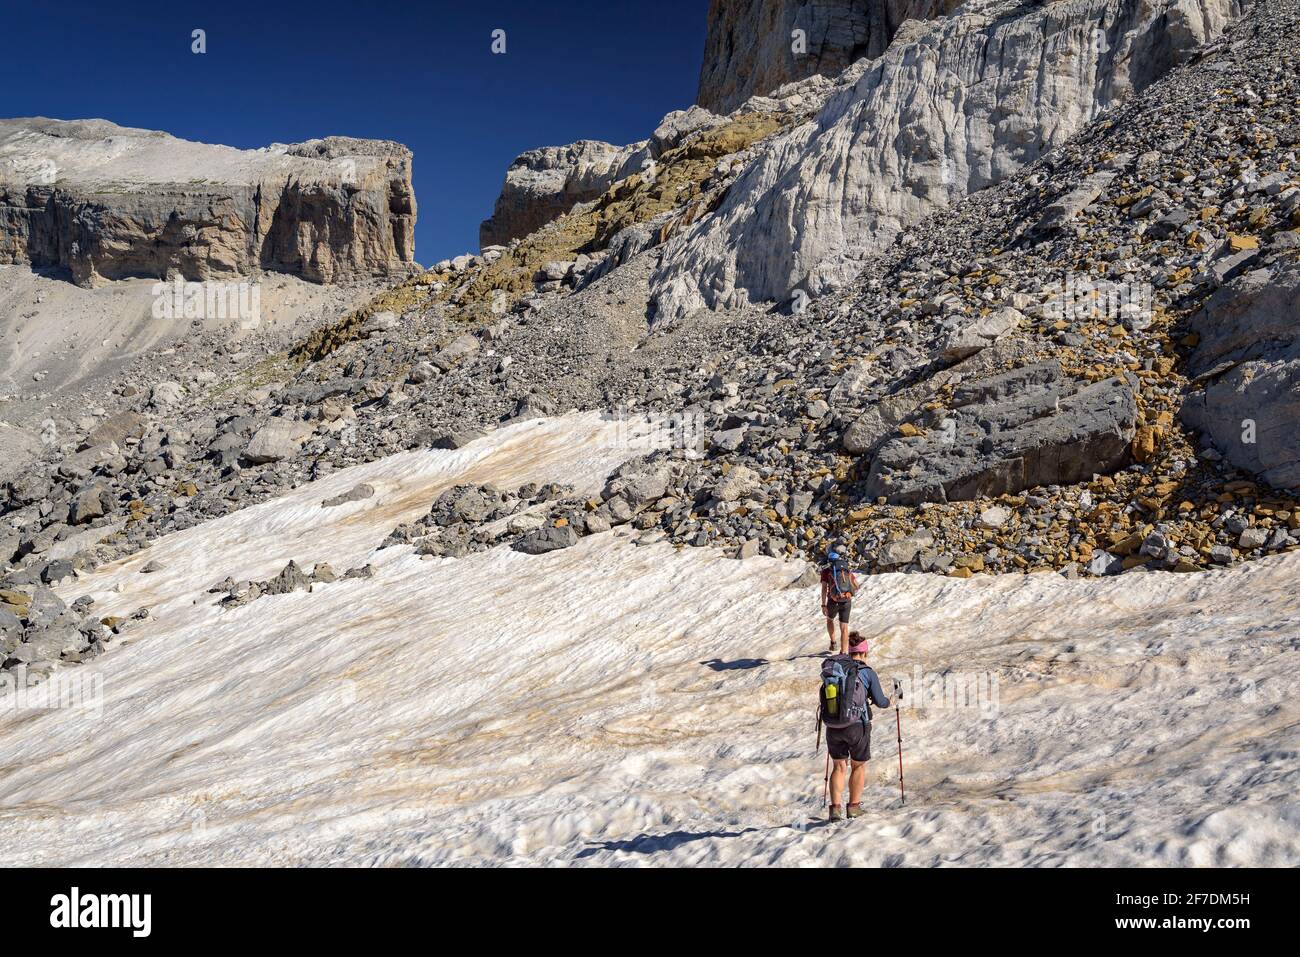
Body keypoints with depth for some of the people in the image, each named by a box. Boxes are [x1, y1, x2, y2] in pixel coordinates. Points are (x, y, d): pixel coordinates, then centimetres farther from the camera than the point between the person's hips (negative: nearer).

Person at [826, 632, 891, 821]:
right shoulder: (868, 672, -5)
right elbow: (880, 702, -4)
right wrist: (888, 701, 20)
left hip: (833, 725, 3)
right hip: (857, 725, -3)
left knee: (839, 767, 16)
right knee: (859, 766, 19)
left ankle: (835, 808, 5)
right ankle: (854, 806, 26)